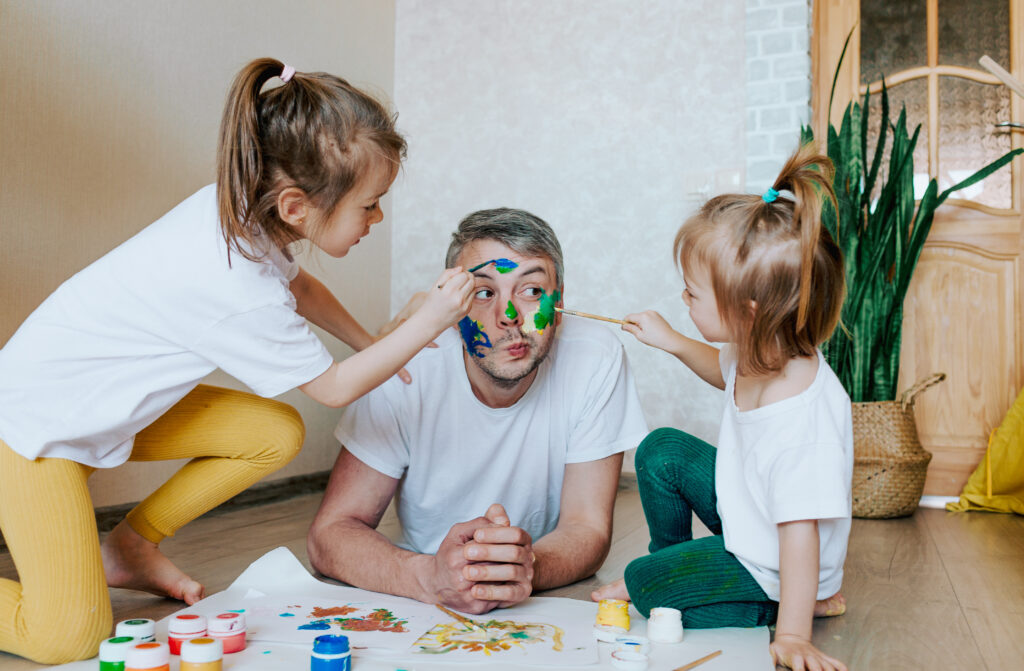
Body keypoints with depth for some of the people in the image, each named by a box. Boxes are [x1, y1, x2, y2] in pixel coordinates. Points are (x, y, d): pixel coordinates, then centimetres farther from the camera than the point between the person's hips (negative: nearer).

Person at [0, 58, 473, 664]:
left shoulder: (234, 206, -8)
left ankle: (130, 548, 13)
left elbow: (299, 284, 15)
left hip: (114, 403, 9)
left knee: (278, 433, -3)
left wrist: (370, 342, 15)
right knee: (70, 635, -15)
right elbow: (334, 388, -17)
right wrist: (429, 323, -18)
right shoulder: (241, 293, -33)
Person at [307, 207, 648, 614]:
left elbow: (587, 528, -13)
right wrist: (432, 577, -37)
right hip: (424, 610, 1)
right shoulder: (406, 371, -17)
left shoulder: (595, 358, -17)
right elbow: (329, 534, -17)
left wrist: (526, 568, -35)